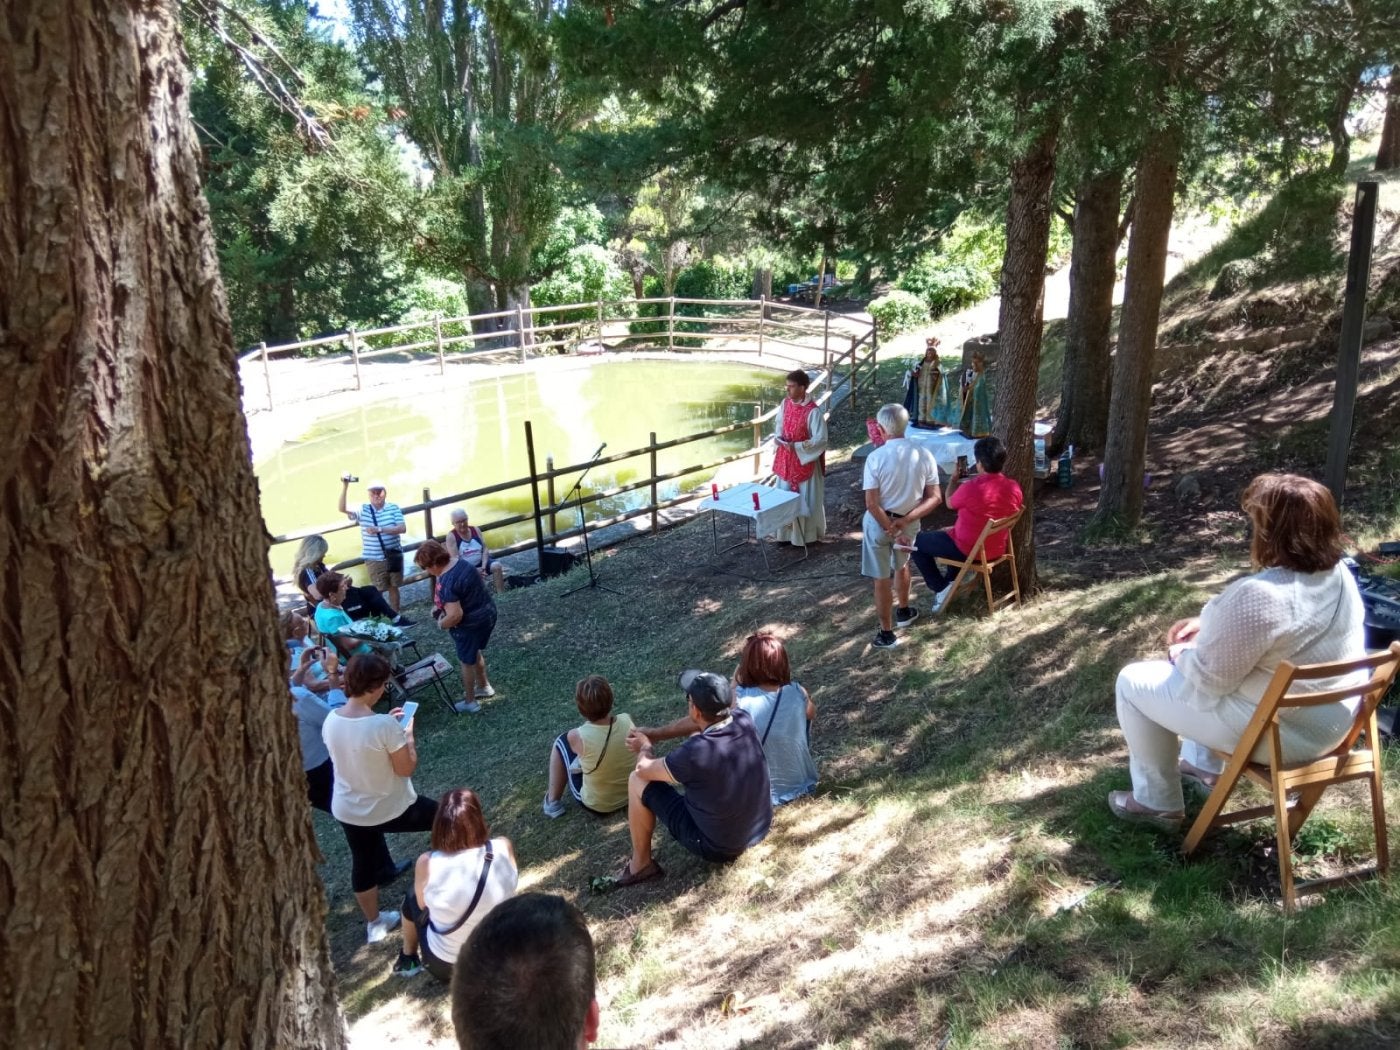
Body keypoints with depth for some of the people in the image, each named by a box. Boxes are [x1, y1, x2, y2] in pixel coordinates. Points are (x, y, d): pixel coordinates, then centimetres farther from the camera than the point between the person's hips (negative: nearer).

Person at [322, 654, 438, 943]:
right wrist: (408, 736, -6)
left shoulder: (331, 720, -10)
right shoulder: (384, 725, -30)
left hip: (347, 811, 5)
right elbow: (406, 768, -20)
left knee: (363, 863, 25)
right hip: (390, 809, -5)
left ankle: (374, 923, 45)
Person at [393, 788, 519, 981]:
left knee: (412, 897, 22)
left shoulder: (428, 863, -24)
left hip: (444, 966, -1)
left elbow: (422, 904, -3)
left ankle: (408, 959, 44)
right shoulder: (504, 848, -20)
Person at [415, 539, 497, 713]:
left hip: (470, 623, -9)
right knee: (476, 652, 30)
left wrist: (442, 624, -10)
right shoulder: (460, 562, -2)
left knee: (467, 661, 13)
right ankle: (484, 686, 47)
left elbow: (455, 615, -31)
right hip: (487, 613, 9)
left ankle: (470, 702, 29)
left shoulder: (446, 583, -29)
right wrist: (439, 605, 10)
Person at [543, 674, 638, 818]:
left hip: (596, 805, -3)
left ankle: (553, 802, 25)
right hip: (632, 794, 4)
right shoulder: (627, 720, -22)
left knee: (561, 742, 14)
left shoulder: (578, 737, -30)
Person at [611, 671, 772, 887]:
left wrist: (645, 748, 10)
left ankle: (641, 864, 18)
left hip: (718, 847, -6)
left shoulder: (694, 754, -33)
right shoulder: (744, 721, -17)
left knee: (638, 780, 0)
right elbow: (704, 724, 6)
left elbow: (643, 769, -13)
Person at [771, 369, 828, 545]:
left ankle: (808, 535, 22)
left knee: (805, 499, 6)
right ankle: (788, 533, 29)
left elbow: (820, 440, -20)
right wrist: (779, 437, -4)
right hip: (786, 458, 7)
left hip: (805, 460, -6)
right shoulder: (785, 403, -1)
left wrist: (796, 446, -23)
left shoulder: (813, 411, -22)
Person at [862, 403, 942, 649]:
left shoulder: (875, 458, -21)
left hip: (879, 522, -4)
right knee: (901, 565, 30)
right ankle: (903, 612, 49)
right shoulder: (923, 455, -11)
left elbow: (871, 504, -23)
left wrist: (891, 529, -16)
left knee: (882, 578, 9)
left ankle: (887, 634, 18)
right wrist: (905, 520, -14)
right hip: (908, 522, 4)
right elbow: (935, 498, -10)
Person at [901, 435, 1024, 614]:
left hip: (968, 551, -6)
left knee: (917, 541, 11)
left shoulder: (970, 488, -27)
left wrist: (954, 478, 8)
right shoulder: (1014, 487, -11)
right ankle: (950, 579, 38)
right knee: (952, 530, 36)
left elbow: (950, 503, -6)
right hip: (997, 550, 7)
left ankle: (941, 588, 10)